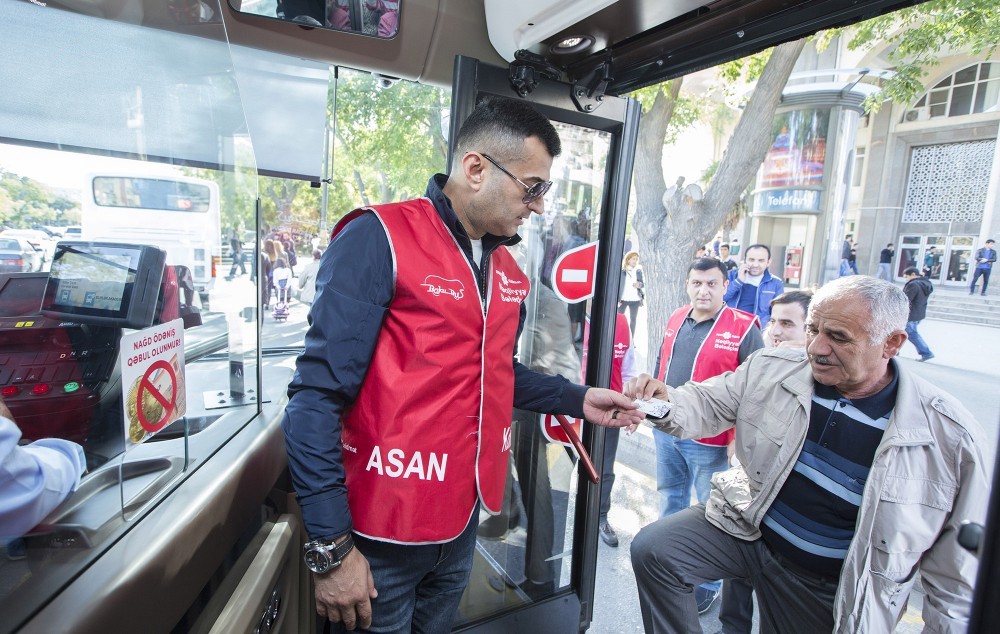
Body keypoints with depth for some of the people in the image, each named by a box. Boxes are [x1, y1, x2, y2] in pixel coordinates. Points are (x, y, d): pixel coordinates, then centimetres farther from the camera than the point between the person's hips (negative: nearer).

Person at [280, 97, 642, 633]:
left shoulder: (507, 271, 5)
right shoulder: (378, 240, -17)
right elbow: (318, 398, -19)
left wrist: (577, 400, 8)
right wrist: (331, 547, -17)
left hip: (463, 522, 7)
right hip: (380, 533, -6)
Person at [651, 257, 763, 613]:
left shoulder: (744, 329, -13)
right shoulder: (676, 320, 5)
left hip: (709, 441, -6)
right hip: (666, 430, 6)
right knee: (670, 498, 22)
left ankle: (709, 583, 30)